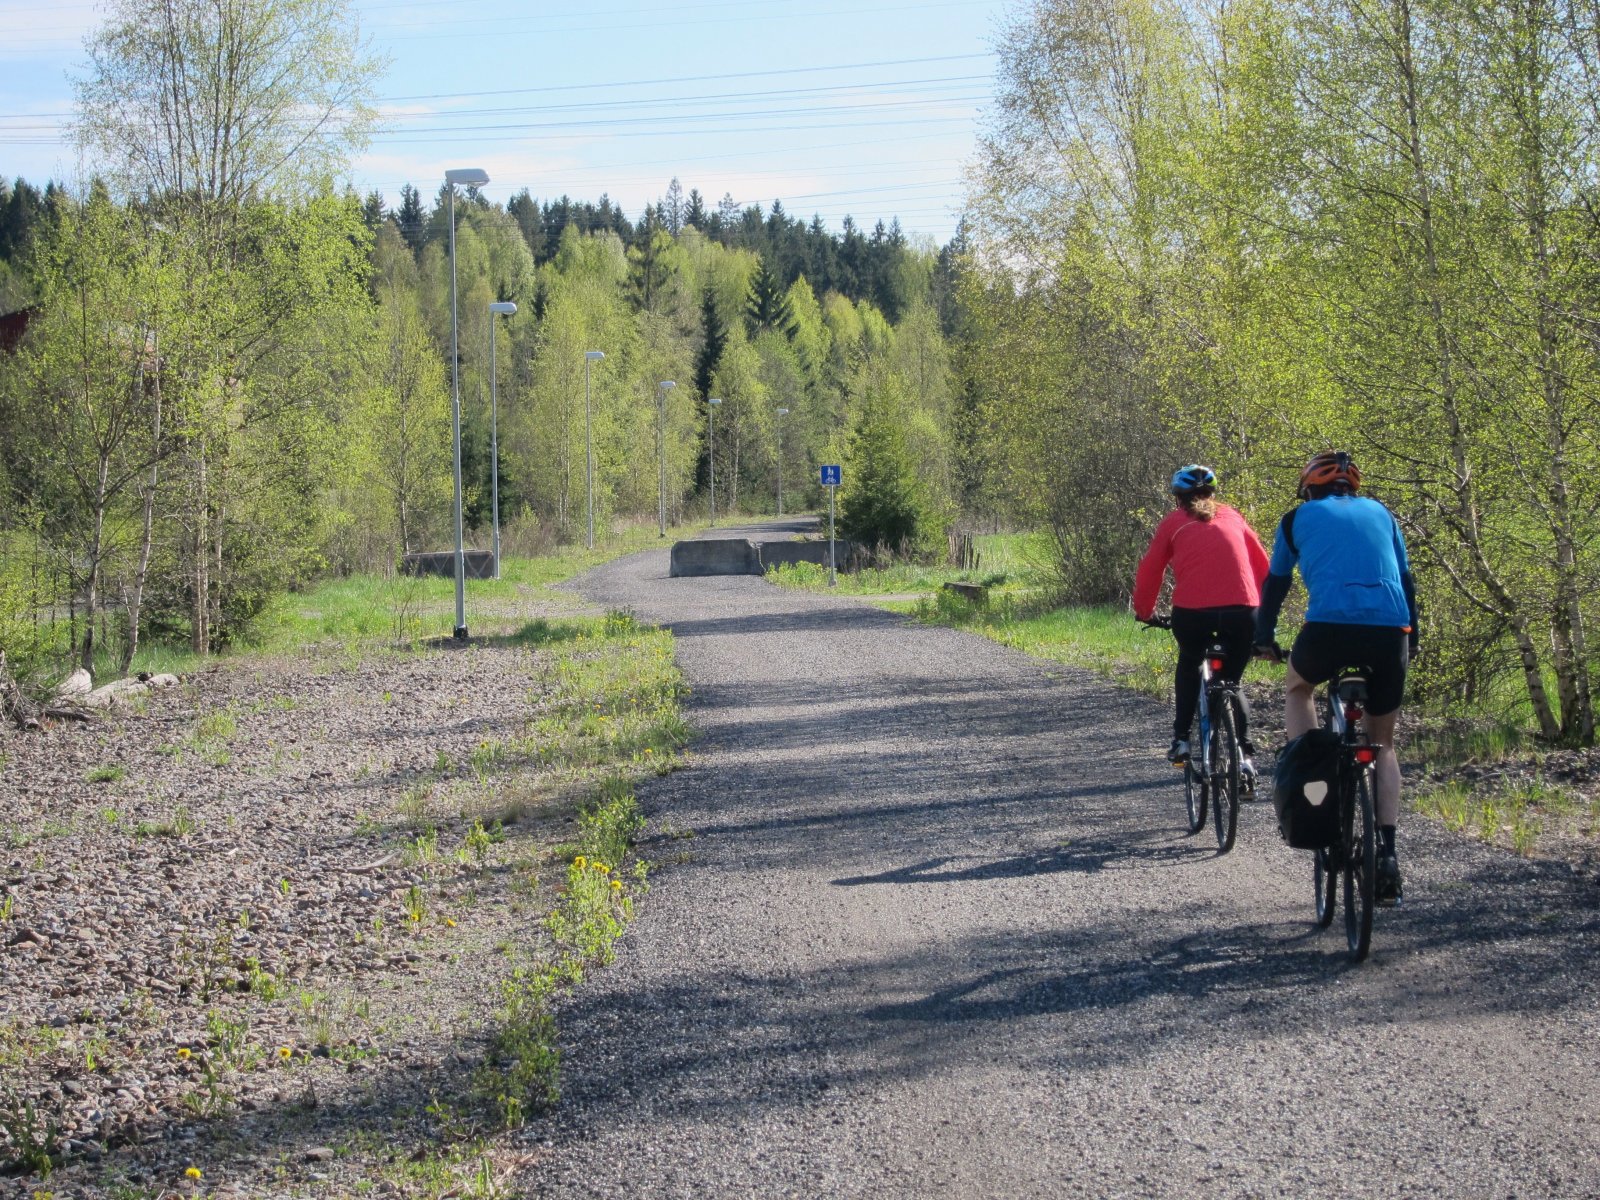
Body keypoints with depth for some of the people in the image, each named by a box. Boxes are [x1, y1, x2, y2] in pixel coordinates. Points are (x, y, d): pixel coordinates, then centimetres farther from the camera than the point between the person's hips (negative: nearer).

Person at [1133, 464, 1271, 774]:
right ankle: (1243, 751, 1)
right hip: (1243, 611, 1)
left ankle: (1181, 740, 20)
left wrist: (1143, 611, 27)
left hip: (1192, 612, -1)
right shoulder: (1231, 516, 21)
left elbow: (1150, 570, 13)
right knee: (1231, 680, 20)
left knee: (1189, 664, 29)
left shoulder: (1174, 522, 14)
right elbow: (1262, 565, 21)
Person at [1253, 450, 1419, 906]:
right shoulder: (1380, 513, 26)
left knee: (1297, 688, 32)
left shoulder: (1299, 517, 20)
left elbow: (1276, 582, 24)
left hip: (1329, 625, -2)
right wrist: (1412, 641, 40)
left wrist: (1265, 638, 36)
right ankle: (1387, 857, 7)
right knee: (1382, 743, 17)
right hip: (1389, 630, 2)